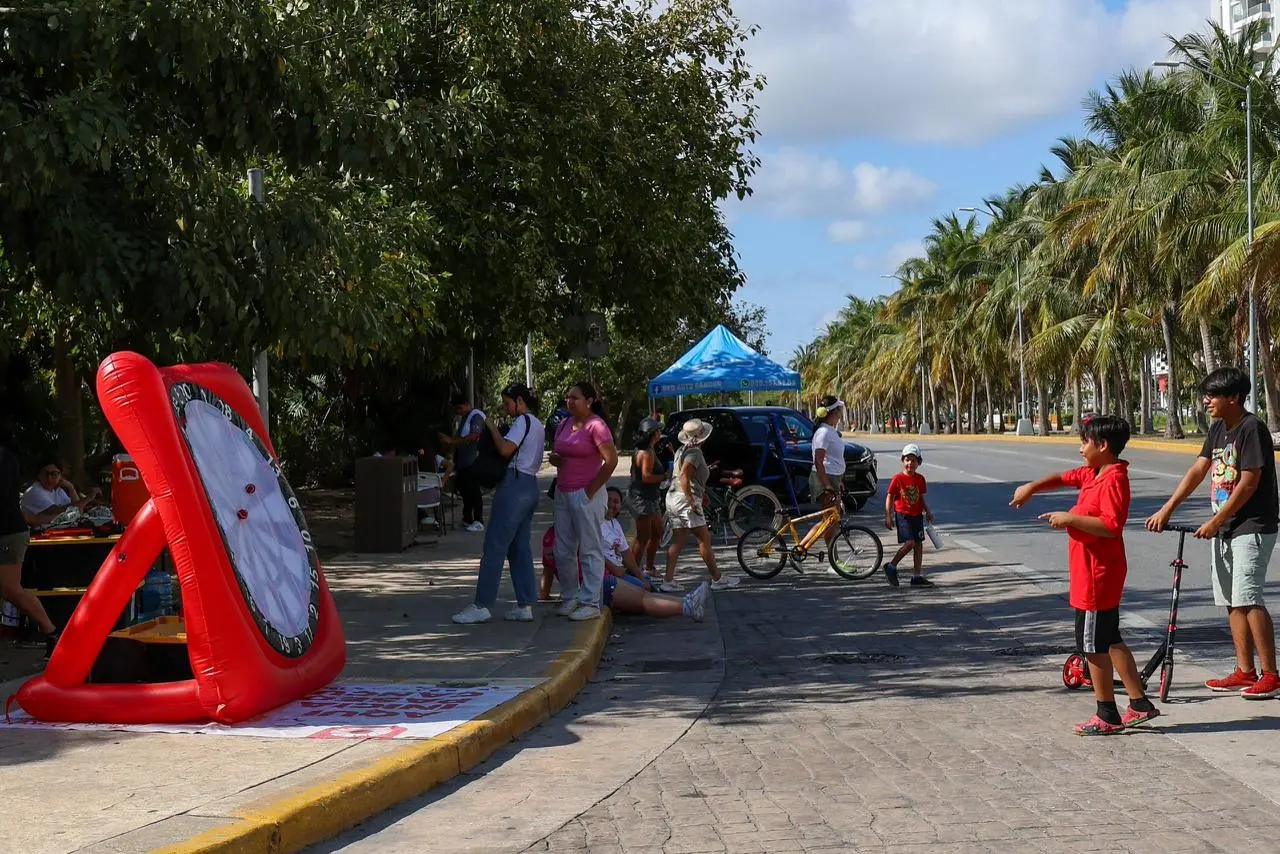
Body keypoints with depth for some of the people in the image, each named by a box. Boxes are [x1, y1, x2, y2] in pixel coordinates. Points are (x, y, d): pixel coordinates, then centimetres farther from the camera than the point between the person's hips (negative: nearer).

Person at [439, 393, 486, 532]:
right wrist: (449, 443, 6)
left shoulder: (477, 416, -10)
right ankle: (467, 520, 19)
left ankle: (478, 522, -4)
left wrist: (452, 441, -20)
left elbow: (473, 436, -21)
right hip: (463, 462, 9)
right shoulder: (463, 418, 20)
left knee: (474, 492, -7)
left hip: (473, 462, -9)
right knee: (464, 491, 11)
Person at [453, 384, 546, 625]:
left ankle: (481, 605, -8)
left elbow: (505, 449, -22)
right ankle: (525, 605, 8)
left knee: (494, 546, -8)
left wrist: (492, 428, -7)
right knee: (520, 548, 10)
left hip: (514, 485, -10)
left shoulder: (523, 421, -9)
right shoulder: (537, 424, 21)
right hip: (530, 485, 10)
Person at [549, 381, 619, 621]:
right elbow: (555, 455, 23)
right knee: (563, 551, 12)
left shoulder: (596, 426, -12)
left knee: (590, 550, -2)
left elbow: (611, 460, -18)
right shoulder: (564, 425, 11)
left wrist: (592, 489, -15)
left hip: (586, 495, -8)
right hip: (563, 493, 8)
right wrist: (554, 459, -1)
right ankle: (569, 598, 23)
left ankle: (590, 603, 2)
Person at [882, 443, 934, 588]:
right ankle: (891, 567, 0)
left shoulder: (920, 479, 6)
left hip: (917, 516, 6)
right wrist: (888, 517, -10)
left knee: (919, 544, 5)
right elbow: (889, 497, -5)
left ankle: (917, 576, 11)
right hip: (903, 516, -6)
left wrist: (928, 511, 5)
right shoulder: (898, 479, -8)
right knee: (910, 543, -17)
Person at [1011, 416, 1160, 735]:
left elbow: (1111, 526, -28)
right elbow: (1064, 478, 26)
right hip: (1097, 575, 10)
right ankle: (1139, 704, 22)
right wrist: (1032, 487, 15)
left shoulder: (1114, 479, -19)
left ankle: (1107, 716, 7)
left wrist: (1069, 519, -24)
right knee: (1110, 640, 17)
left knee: (1093, 645, -2)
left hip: (1097, 576, -10)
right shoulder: (1092, 474, 10)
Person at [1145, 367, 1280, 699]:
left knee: (1248, 599, -13)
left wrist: (1215, 522, -15)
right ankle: (1245, 672, 17)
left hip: (1252, 528, -9)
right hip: (1224, 529, 9)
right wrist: (1166, 510, 5)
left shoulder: (1252, 428, -15)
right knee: (1231, 601, 10)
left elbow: (1248, 483, -18)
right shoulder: (1218, 428, 12)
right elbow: (1198, 471, 12)